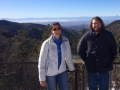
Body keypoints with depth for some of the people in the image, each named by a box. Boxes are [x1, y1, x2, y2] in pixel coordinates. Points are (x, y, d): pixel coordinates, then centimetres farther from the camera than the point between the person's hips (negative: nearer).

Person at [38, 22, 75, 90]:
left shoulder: (65, 41, -4)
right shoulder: (47, 43, -14)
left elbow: (68, 57, 9)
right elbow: (41, 61, -11)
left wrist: (72, 68, 19)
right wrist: (42, 78, -11)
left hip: (62, 72, 3)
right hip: (50, 73, -3)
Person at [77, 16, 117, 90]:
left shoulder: (108, 35, -4)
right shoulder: (86, 36, -4)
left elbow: (114, 49, 7)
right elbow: (80, 50, 7)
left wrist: (110, 61, 3)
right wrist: (86, 60, 4)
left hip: (104, 70, 0)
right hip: (91, 70, 0)